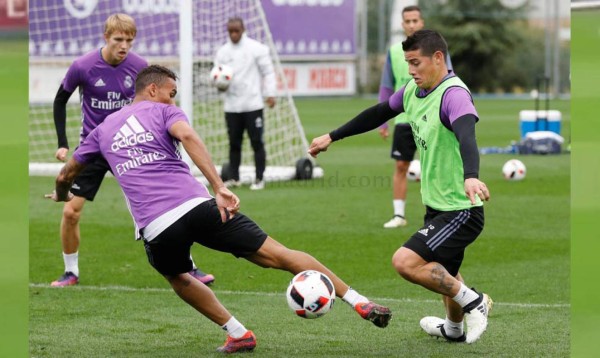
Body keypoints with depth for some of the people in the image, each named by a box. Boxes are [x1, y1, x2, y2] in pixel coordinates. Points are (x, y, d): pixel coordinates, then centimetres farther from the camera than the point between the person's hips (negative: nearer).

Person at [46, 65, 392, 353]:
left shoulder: (103, 129, 26)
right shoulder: (164, 112, 15)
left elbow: (66, 174, 34)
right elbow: (187, 136, -8)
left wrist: (62, 195, 58)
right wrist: (219, 187, -17)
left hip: (156, 228, 2)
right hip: (197, 204, -2)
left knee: (178, 277, 34)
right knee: (276, 254, 1)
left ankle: (239, 333, 24)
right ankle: (359, 302, -2)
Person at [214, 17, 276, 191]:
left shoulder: (256, 48, -1)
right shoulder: (222, 52, 9)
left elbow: (268, 72, 1)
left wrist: (270, 94, -7)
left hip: (253, 104, -3)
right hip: (231, 106, 3)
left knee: (257, 142, -3)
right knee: (234, 143, 7)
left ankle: (259, 179, 2)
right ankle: (233, 178, 15)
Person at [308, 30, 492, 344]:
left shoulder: (454, 94, -21)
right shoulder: (413, 91, 5)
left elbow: (466, 135, -39)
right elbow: (379, 113, 23)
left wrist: (470, 176, -58)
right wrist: (333, 137, 28)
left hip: (460, 210, -9)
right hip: (436, 207, 9)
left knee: (405, 262, -22)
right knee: (443, 276, 24)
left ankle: (472, 302, -5)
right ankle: (453, 329, 49)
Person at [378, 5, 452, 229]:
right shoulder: (394, 51, 6)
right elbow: (386, 88, 10)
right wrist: (382, 122, 6)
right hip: (404, 118, 2)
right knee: (400, 166, -1)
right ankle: (399, 215, 4)